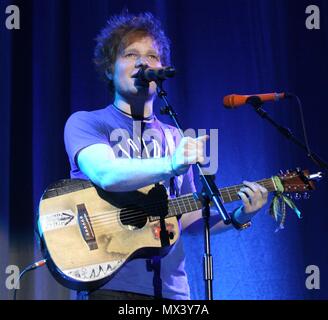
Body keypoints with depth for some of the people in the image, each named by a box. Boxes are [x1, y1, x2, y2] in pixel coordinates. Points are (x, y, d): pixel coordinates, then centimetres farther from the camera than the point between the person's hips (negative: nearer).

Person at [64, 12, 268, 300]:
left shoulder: (177, 138, 14)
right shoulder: (85, 123, -1)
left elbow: (186, 219, 15)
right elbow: (105, 174, -21)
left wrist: (239, 217, 0)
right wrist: (171, 165, -35)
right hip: (109, 283, -4)